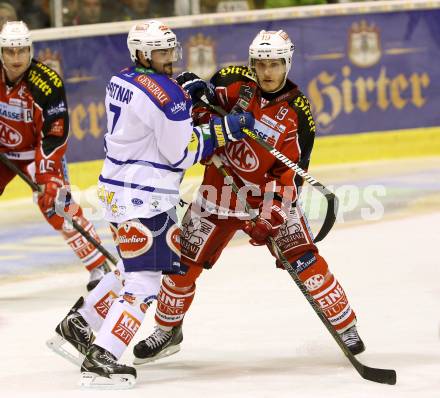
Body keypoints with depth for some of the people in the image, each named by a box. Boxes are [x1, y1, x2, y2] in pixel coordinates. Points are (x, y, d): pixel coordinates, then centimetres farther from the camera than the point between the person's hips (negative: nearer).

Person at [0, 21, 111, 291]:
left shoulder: (47, 83, -26)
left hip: (38, 151, -4)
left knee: (58, 207, -15)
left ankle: (100, 267, -5)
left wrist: (49, 177, -30)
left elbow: (54, 135, -25)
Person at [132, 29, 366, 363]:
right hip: (222, 186, 2)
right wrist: (193, 88, -25)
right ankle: (168, 330, 24)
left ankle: (345, 326, -1)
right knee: (186, 260, 2)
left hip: (272, 193, -2)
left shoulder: (297, 112, -13)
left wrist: (271, 216, -26)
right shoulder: (235, 82, -9)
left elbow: (289, 173, -16)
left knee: (304, 258, -14)